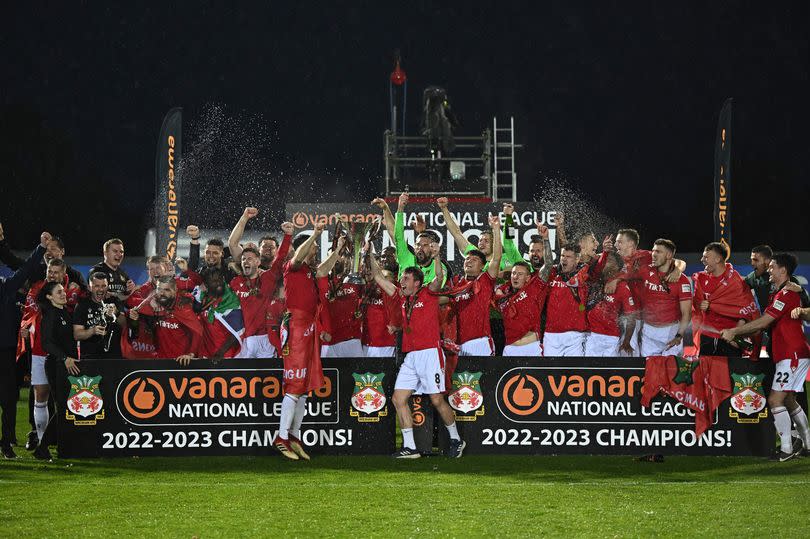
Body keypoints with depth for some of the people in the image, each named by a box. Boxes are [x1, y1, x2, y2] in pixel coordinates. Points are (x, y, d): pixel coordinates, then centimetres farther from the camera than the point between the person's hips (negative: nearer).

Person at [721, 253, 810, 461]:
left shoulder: (786, 294, -15)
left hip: (792, 356, -11)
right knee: (788, 400, 18)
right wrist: (736, 335, 10)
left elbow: (763, 322, -20)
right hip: (788, 355, 11)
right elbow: (765, 324, 19)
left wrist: (734, 331, -14)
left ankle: (787, 448, -14)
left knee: (775, 399, -13)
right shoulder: (781, 294, 18)